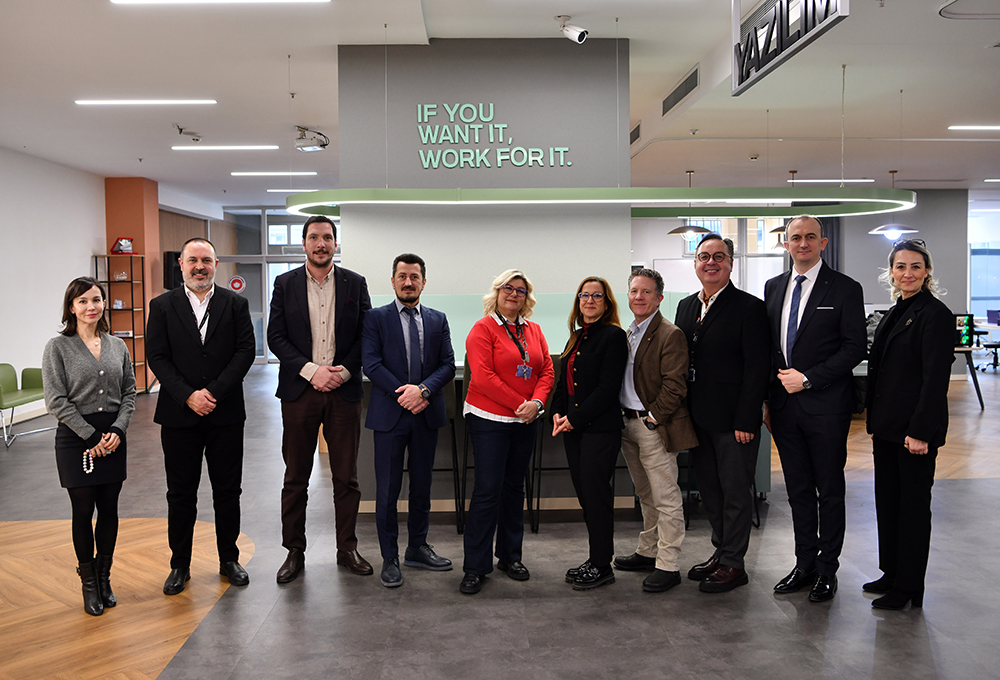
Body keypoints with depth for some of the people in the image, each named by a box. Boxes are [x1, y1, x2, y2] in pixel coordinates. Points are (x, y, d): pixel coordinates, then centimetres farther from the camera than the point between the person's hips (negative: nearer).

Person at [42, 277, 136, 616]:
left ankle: (104, 576, 25)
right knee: (83, 512, 4)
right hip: (76, 439, -3)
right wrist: (91, 436, -13)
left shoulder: (117, 345, 7)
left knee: (109, 510, 9)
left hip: (113, 438, 3)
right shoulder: (58, 347, -5)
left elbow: (129, 392, 8)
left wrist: (117, 430, -7)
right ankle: (88, 582, 21)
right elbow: (56, 401, -9)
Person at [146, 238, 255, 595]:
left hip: (226, 414, 0)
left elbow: (246, 349, -4)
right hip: (179, 415, 0)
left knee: (228, 490, 9)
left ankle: (229, 559, 24)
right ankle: (180, 564, 22)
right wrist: (188, 396, -14)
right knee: (180, 494, 8)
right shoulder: (162, 306, 4)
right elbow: (156, 356, -2)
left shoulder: (236, 304, 4)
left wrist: (214, 391, -14)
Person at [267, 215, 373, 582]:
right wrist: (311, 370, -12)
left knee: (346, 476, 7)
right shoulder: (285, 284, 4)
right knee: (295, 477, 7)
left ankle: (347, 548, 21)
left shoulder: (355, 284, 5)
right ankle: (294, 552, 19)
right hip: (299, 390, 0)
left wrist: (345, 370, -10)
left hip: (344, 390, 1)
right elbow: (275, 337, -1)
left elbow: (366, 335, 4)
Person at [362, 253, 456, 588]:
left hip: (426, 413, 3)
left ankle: (417, 548, 27)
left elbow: (448, 364, 3)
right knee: (387, 490, 1)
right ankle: (389, 558, 13)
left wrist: (423, 390, -15)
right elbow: (371, 363, -8)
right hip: (389, 414, -3)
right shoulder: (376, 318, 1)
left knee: (422, 486, 12)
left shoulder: (438, 320, 10)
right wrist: (404, 395, -15)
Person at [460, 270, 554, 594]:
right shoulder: (483, 328, -6)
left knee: (514, 487, 13)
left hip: (525, 421, 6)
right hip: (489, 419, -6)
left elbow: (547, 371, 9)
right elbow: (483, 376, -15)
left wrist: (536, 402, -10)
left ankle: (510, 556, 25)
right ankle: (476, 567, 2)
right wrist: (519, 404, -16)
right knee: (488, 489, -7)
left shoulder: (533, 331, 12)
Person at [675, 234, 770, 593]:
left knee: (735, 492, 4)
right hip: (698, 418, 7)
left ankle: (733, 564, 15)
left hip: (733, 421, -6)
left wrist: (745, 420, -16)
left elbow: (757, 368, -12)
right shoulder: (686, 306, 12)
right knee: (709, 490, 15)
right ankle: (721, 552, 29)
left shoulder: (749, 307, -8)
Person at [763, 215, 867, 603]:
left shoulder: (845, 289, -4)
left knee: (830, 491, 7)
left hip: (826, 406, -4)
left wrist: (808, 379, -14)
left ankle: (827, 570, 20)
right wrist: (766, 399, 8)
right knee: (798, 490, 13)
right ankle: (804, 565, 25)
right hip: (784, 406, 5)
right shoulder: (774, 287, 11)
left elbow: (855, 348, -9)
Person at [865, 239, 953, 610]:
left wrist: (920, 431, -20)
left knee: (913, 504, 2)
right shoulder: (894, 314, 14)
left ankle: (909, 587, 14)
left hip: (915, 428, -8)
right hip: (887, 426, 8)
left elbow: (935, 378, -17)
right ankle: (891, 573, 29)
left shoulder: (935, 314, -12)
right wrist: (874, 423, 16)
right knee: (887, 500, 15)